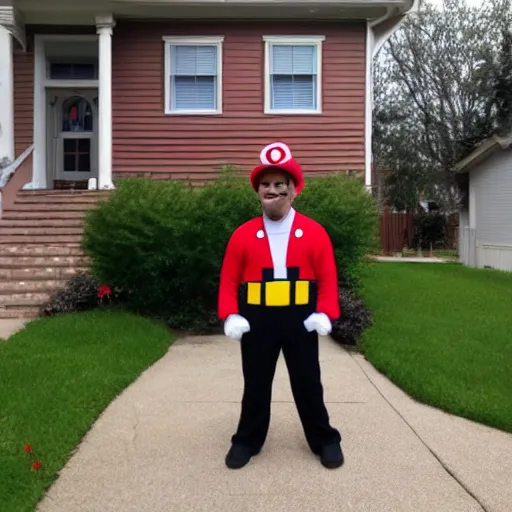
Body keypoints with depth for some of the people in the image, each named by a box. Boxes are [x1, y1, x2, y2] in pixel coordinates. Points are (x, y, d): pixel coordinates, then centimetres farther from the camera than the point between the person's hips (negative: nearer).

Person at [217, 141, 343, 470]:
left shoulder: (315, 233, -1)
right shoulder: (243, 234, 0)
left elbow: (328, 279, -1)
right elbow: (229, 281, 0)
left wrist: (326, 313, -13)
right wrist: (230, 316, -11)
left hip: (301, 319, 0)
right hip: (256, 320, 1)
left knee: (308, 382, 11)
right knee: (256, 383, 12)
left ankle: (325, 440, 28)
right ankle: (247, 441, 29)